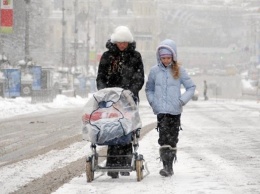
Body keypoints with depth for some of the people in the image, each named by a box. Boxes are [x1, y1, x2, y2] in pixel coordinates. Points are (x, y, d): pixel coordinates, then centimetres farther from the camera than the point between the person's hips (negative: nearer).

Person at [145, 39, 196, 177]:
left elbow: (191, 87, 8)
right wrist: (153, 102, 0)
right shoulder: (154, 71, 5)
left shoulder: (179, 70, 3)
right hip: (161, 110, -1)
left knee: (173, 139, 5)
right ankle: (166, 166, -17)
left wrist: (182, 100, -5)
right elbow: (149, 89, 16)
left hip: (175, 110, 1)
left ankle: (170, 166, 15)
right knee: (164, 138, -13)